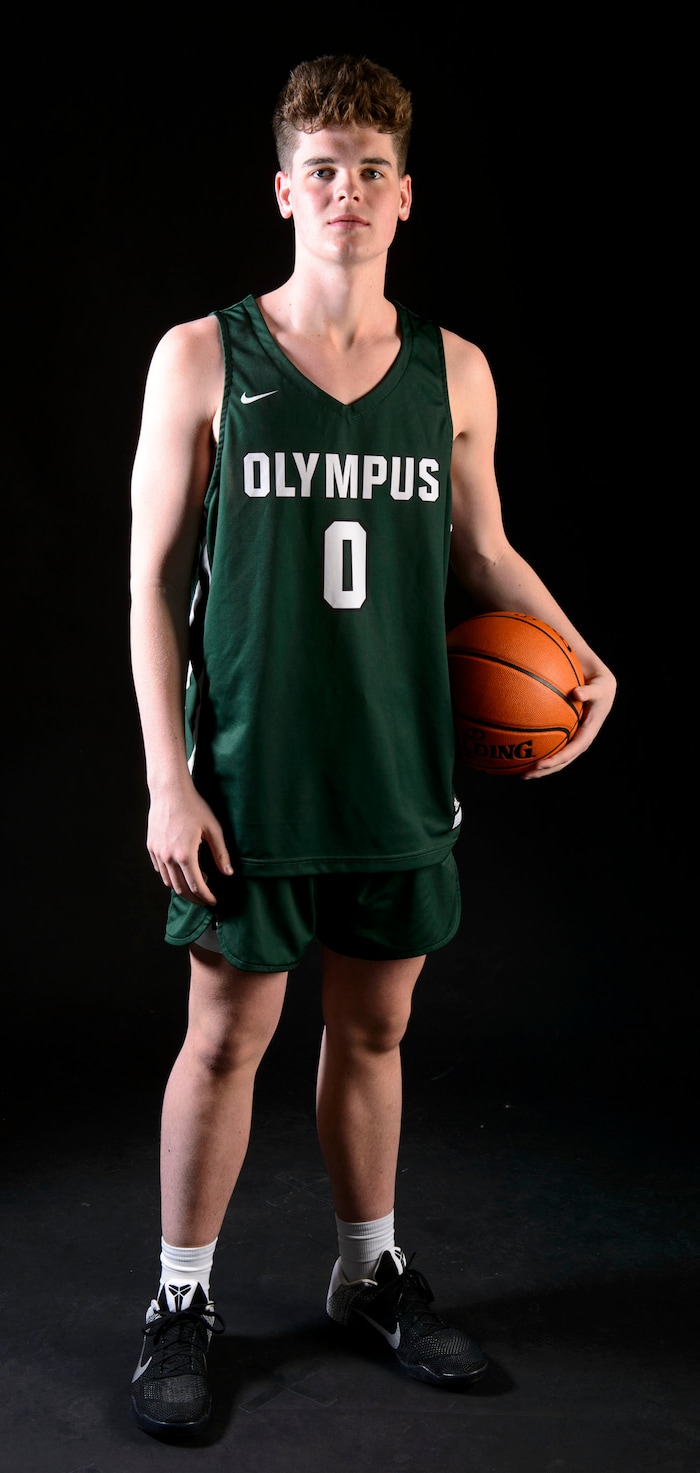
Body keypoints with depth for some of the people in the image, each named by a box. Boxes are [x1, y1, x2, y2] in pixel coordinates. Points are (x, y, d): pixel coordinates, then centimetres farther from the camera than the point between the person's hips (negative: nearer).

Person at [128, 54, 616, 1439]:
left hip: (400, 773, 3)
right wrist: (169, 778, -8)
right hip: (252, 774, -3)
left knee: (375, 1027, 14)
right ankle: (182, 1302, 24)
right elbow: (153, 581, -3)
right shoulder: (201, 359, -3)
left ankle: (371, 1271, 34)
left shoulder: (455, 372, 5)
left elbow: (484, 549, 16)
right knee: (227, 1034, 5)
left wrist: (580, 657, 0)